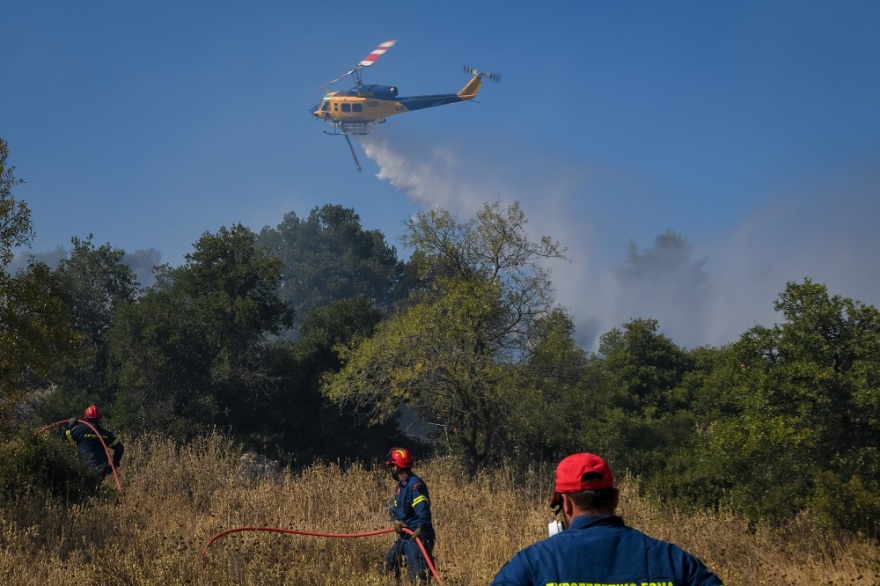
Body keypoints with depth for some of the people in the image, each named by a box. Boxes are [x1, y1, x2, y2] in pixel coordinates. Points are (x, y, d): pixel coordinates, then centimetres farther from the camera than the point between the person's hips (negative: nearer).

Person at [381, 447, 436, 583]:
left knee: (417, 574, -18)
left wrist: (420, 529, -42)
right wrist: (395, 521, -5)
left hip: (417, 536, -11)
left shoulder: (416, 485, -17)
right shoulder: (400, 486, 14)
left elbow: (423, 511, -26)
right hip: (404, 535, 11)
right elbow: (395, 509, 18)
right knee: (388, 565, 19)